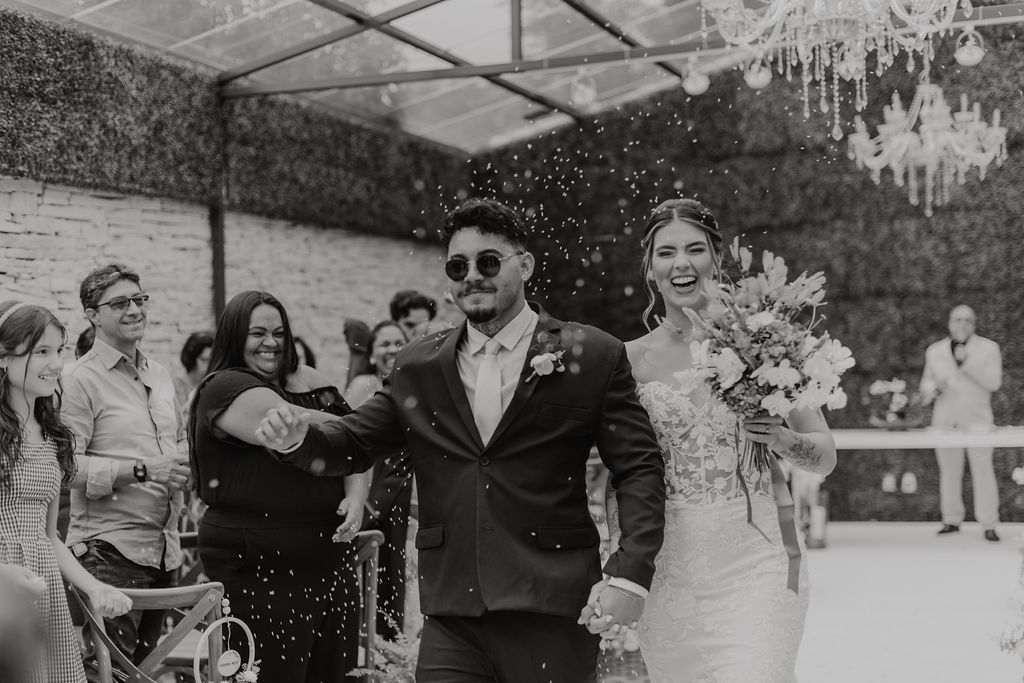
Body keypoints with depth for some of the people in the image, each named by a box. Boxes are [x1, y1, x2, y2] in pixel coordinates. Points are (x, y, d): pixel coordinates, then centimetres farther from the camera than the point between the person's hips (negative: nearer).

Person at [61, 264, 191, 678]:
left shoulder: (160, 376, 16)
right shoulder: (79, 380, -8)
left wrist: (182, 468, 7)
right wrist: (142, 470, -22)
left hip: (165, 548, 7)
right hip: (111, 551, -7)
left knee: (148, 663, 14)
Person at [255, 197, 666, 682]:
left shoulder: (595, 356, 1)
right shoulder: (417, 367, 12)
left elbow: (640, 470, -1)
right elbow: (354, 443, 14)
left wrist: (629, 574, -13)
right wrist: (298, 438, -8)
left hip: (552, 617, -2)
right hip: (450, 621, 3)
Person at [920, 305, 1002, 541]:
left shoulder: (988, 348, 1)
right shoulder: (934, 351, 10)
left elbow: (994, 382, -9)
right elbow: (926, 384, 17)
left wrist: (966, 363, -19)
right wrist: (933, 388, -7)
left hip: (976, 417, -3)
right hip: (944, 419, 3)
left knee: (982, 468, -10)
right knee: (949, 469, 5)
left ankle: (989, 526, -9)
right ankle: (951, 521, 12)